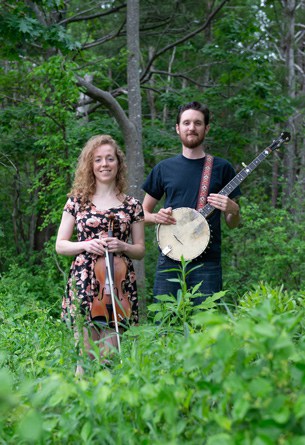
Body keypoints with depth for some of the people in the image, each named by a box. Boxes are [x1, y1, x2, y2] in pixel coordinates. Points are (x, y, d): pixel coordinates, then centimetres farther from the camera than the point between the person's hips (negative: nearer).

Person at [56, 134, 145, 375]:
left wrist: (123, 247, -8)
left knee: (110, 357, -1)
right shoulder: (77, 201, 7)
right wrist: (85, 245, -9)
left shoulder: (132, 205, 8)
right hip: (84, 282, 0)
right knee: (86, 357, 0)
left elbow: (140, 250, 12)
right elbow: (60, 245, 9)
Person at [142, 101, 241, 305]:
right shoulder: (164, 168, 10)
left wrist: (232, 210, -11)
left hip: (207, 263, -1)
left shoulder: (221, 168, 7)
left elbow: (233, 224, 10)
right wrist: (156, 217, -5)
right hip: (170, 260, 1)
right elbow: (143, 213, 16)